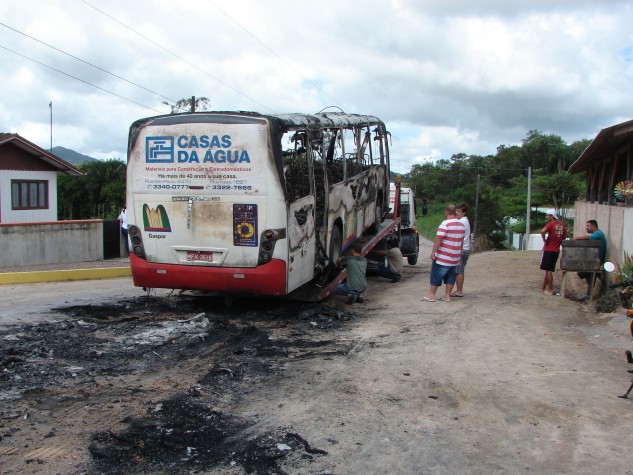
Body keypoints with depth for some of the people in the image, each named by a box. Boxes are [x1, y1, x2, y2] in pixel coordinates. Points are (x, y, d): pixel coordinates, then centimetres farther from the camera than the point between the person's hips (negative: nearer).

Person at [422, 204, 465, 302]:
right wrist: (460, 252, 26)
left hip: (443, 257, -6)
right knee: (451, 276, 12)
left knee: (436, 275, 2)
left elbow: (438, 239, -20)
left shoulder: (445, 224, -16)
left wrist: (433, 252, -17)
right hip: (455, 257, 7)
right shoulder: (461, 224, 9)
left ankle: (431, 295, 4)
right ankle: (447, 295, 13)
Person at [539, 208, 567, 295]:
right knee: (549, 269, 13)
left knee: (549, 270, 0)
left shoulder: (550, 224, -12)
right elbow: (565, 235, 20)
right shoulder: (562, 224, 9)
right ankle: (542, 288, 19)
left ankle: (550, 290, 1)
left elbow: (543, 231, -30)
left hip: (548, 250, -6)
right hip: (556, 250, 6)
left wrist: (544, 239, -15)